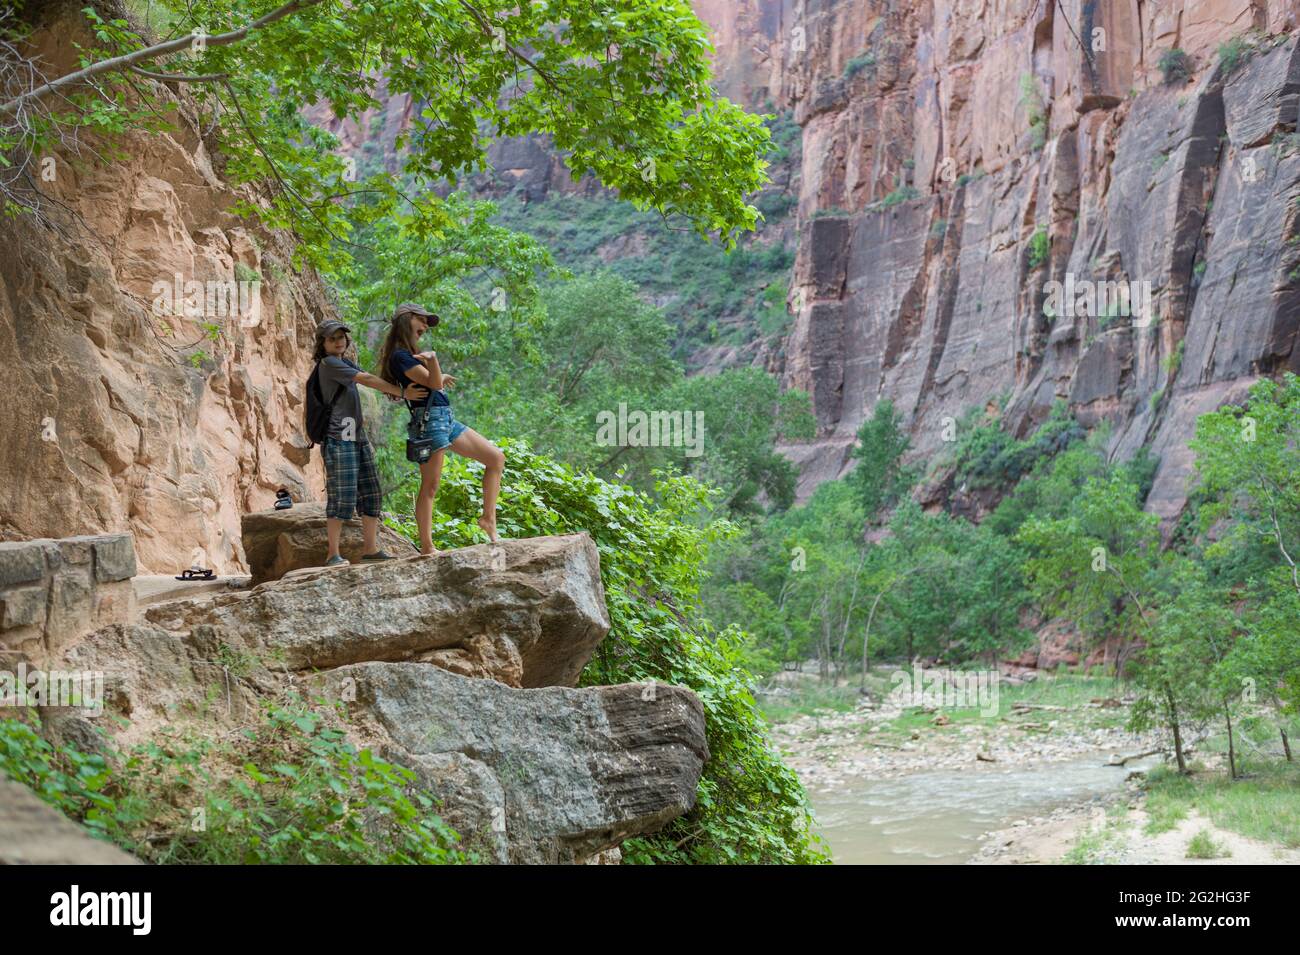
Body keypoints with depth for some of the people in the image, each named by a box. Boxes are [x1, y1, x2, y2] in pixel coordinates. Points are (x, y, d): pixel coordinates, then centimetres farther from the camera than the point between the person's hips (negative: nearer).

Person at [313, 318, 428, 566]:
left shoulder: (347, 363, 21)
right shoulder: (329, 363, -7)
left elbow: (370, 381, 9)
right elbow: (367, 380, -13)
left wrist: (392, 391, -11)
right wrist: (402, 392, -16)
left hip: (358, 436, 9)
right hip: (338, 438, -9)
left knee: (370, 493, 7)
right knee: (342, 496, -10)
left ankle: (371, 549, 12)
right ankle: (333, 554, -6)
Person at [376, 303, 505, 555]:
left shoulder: (413, 353, 20)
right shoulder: (399, 356, -10)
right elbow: (434, 383, -20)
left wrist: (439, 376, 16)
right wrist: (433, 361, -34)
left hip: (447, 419, 10)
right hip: (429, 419, -10)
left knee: (496, 458, 7)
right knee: (430, 486, -7)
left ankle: (488, 519, 9)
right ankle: (427, 548, -3)